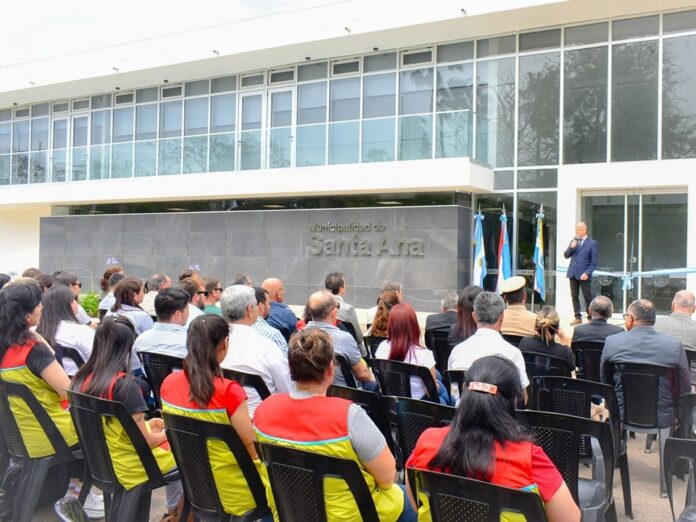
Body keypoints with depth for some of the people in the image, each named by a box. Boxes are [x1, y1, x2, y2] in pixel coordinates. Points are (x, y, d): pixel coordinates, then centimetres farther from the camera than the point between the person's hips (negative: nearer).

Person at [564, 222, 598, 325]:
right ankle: (578, 317, 14)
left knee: (587, 297, 0)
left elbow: (594, 261, -6)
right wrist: (571, 247, -8)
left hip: (584, 275, -5)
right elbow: (566, 255, 10)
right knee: (574, 296, 7)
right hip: (573, 273, 5)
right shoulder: (573, 241, 13)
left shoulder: (592, 243, -3)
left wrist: (587, 273, -16)